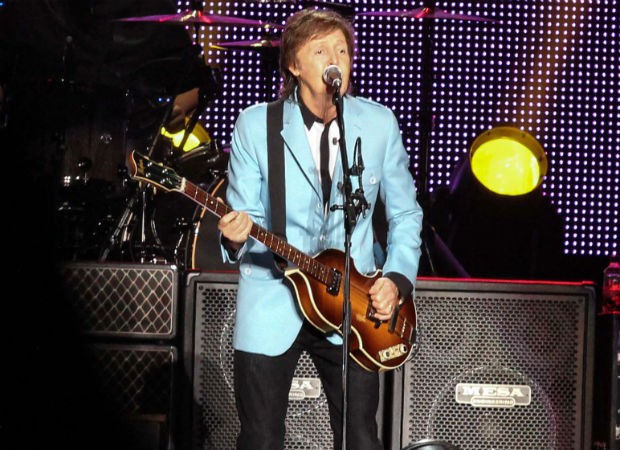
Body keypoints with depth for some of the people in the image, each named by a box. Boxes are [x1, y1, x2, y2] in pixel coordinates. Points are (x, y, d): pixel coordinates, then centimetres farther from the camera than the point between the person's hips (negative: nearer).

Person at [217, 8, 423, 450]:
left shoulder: (379, 123, 1)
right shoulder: (254, 124, -4)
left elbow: (405, 212, 10)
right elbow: (244, 215, -1)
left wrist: (398, 278, -4)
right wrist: (236, 237, -24)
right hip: (271, 306, -1)